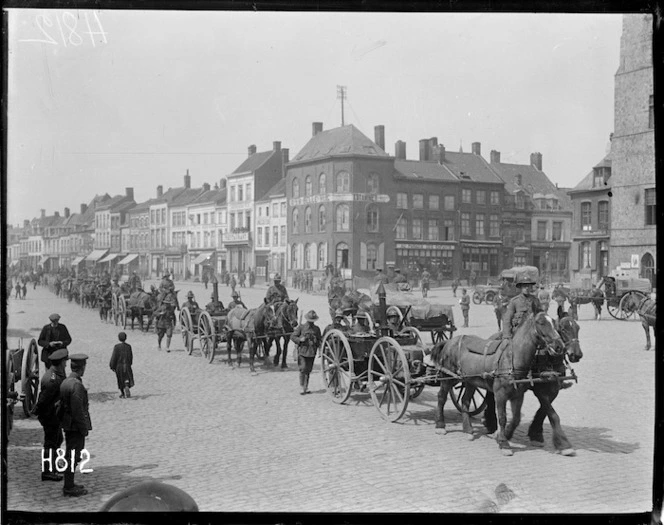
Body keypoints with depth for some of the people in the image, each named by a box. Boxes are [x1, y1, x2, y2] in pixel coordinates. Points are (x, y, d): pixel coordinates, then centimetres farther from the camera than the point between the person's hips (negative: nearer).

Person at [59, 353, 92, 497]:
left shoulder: (65, 382, 9)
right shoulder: (76, 385, -21)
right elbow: (78, 410, -23)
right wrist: (84, 428, -15)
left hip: (68, 425, 10)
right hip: (76, 426, -10)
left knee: (70, 455, 17)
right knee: (73, 456, -2)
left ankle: (69, 484, 26)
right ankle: (69, 488, 4)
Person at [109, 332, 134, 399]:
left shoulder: (116, 347, -12)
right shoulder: (128, 346, -4)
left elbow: (113, 357, -12)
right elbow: (131, 357, 5)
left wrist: (112, 366, -3)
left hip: (119, 365, -1)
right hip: (127, 365, 1)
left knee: (120, 380, 14)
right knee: (127, 378, 6)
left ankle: (122, 393, 22)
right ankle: (127, 387, -24)